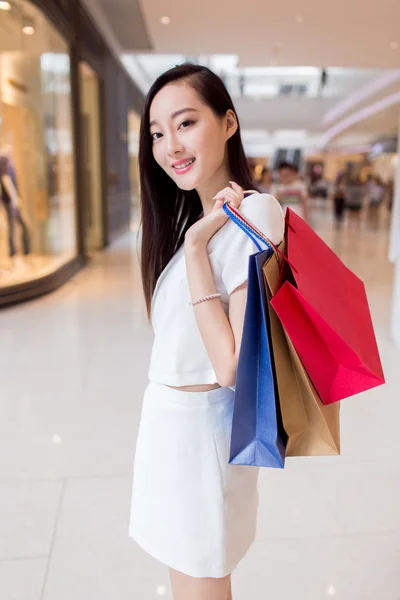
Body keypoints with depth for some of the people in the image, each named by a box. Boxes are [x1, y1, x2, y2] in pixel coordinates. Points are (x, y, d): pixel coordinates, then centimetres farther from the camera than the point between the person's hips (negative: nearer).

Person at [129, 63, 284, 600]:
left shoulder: (254, 214, -21)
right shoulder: (196, 214, 6)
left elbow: (233, 366, -26)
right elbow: (178, 333, 6)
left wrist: (195, 246, -25)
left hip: (200, 424, -8)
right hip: (168, 416, 8)